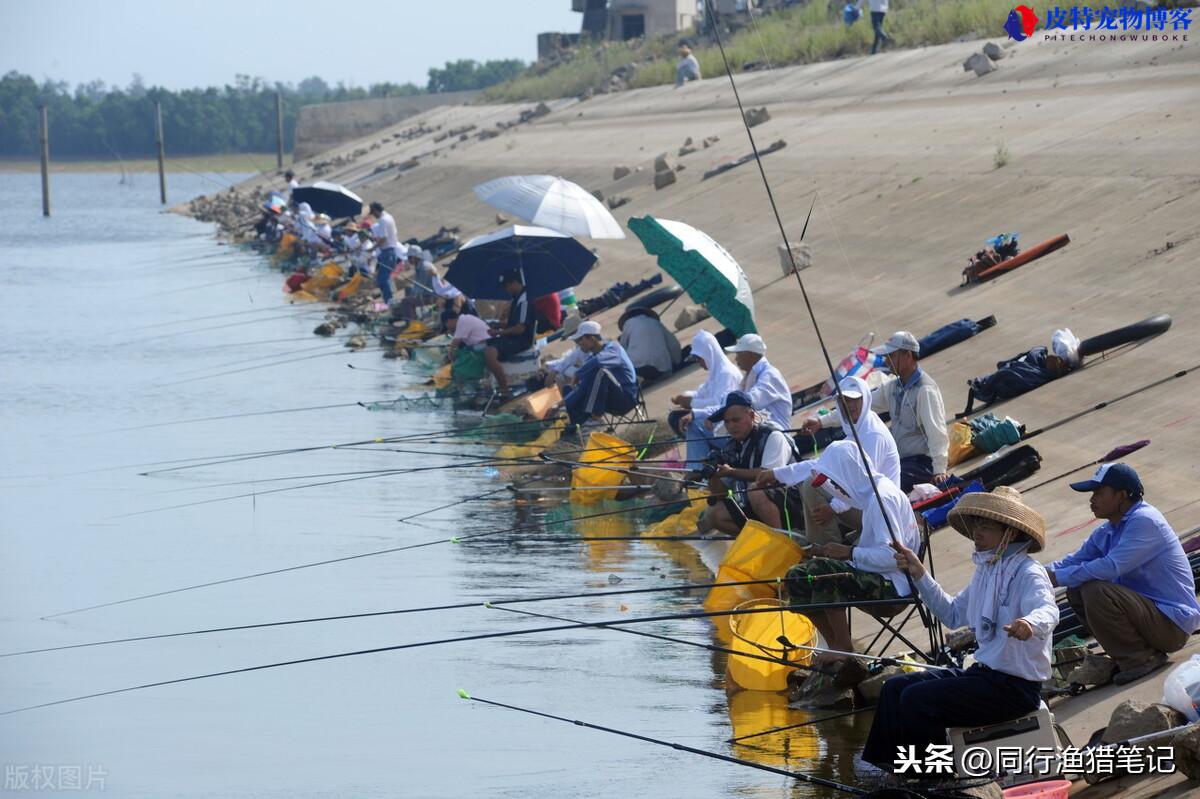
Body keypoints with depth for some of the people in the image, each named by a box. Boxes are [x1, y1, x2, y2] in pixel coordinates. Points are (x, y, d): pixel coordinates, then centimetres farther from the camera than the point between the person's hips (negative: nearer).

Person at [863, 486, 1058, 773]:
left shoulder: (1027, 572, -18)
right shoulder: (986, 570, 11)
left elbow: (1048, 610, -38)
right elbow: (953, 614, 21)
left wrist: (1030, 624, -62)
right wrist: (920, 576, 12)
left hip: (1016, 686, -10)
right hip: (986, 673, 10)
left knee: (916, 699, -21)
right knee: (895, 688, 7)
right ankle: (882, 770, 10)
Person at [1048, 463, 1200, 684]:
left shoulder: (1144, 521, -19)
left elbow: (1111, 566, -28)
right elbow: (1075, 561, 12)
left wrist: (1058, 577, -21)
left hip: (1173, 623, -10)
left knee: (1096, 592, -26)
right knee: (1076, 591, 6)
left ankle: (1140, 658, -12)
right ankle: (1126, 656, 8)